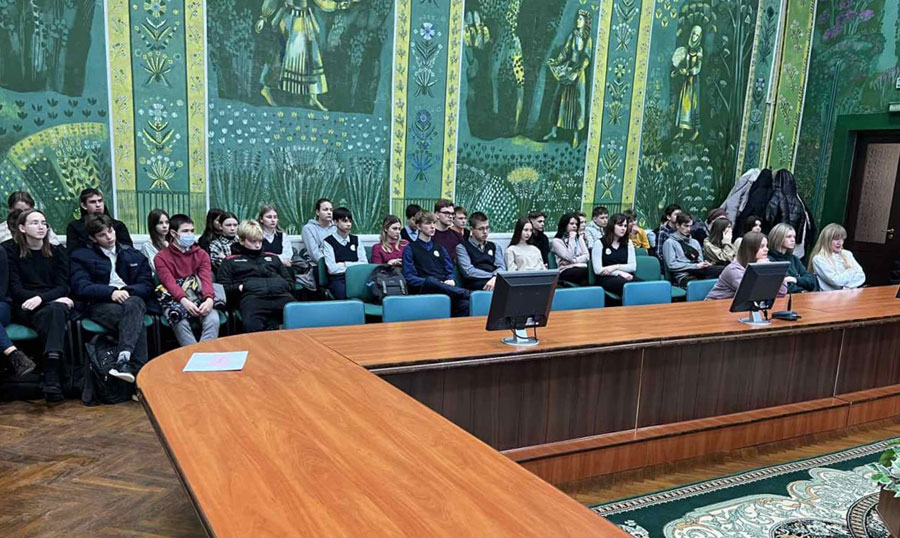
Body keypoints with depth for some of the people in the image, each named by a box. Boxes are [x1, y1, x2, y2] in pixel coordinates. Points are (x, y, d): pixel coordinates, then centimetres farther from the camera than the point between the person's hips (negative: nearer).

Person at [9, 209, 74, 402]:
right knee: (55, 311, -35)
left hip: (54, 303, 1)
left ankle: (51, 378, -49)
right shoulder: (13, 254, 10)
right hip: (26, 309, -1)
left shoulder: (57, 252, 16)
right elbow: (15, 289, 0)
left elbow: (63, 286, 6)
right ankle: (56, 377, -43)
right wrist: (55, 299, -14)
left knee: (56, 311, -36)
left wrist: (41, 298, -17)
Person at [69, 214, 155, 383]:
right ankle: (140, 370, -46)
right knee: (135, 321, -35)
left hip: (132, 299, 2)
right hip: (100, 304, -2)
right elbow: (80, 287, 0)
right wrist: (111, 292, -18)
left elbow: (147, 284, 13)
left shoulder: (134, 255, 25)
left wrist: (127, 291, -11)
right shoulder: (80, 256, 17)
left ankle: (124, 359, -55)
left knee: (132, 304, -39)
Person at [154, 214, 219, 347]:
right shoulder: (161, 257, 5)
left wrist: (209, 299, -26)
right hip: (175, 301, -2)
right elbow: (170, 283, -11)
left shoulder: (201, 254, 13)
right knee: (180, 322, -35)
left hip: (199, 299, 2)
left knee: (213, 319, -30)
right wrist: (184, 301, -31)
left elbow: (206, 279, -3)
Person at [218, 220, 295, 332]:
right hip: (252, 297, -2)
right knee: (252, 326, -41)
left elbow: (290, 281, 31)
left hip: (280, 294, 3)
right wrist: (240, 288, -3)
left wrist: (280, 285, 10)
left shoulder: (272, 257, 32)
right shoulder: (231, 261, 24)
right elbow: (224, 289, 15)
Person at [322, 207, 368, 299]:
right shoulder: (328, 242, 4)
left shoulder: (356, 240, 18)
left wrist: (345, 264, 0)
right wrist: (353, 265, 2)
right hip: (337, 279, -3)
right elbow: (332, 269, -6)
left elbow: (365, 264, 9)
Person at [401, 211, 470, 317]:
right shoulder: (410, 249, 12)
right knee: (430, 281, -43)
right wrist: (429, 282, -14)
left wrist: (451, 281, -4)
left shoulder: (440, 248, 28)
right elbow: (409, 277, 1)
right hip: (424, 288, -3)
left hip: (444, 287, 3)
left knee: (464, 304, -34)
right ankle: (467, 294, -42)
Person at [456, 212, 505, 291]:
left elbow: (502, 267, 10)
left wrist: (495, 278, -13)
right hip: (475, 287, -5)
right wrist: (492, 275, -5)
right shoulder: (462, 247, 10)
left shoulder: (494, 247, 25)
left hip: (495, 283, 5)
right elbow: (468, 271, -3)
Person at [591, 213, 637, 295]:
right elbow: (598, 270, -4)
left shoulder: (628, 243, 19)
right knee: (627, 284, -38)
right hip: (605, 279, -4)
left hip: (626, 277, 4)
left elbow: (633, 266, 9)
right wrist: (619, 272, -13)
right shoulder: (599, 244, 6)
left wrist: (615, 267, -8)